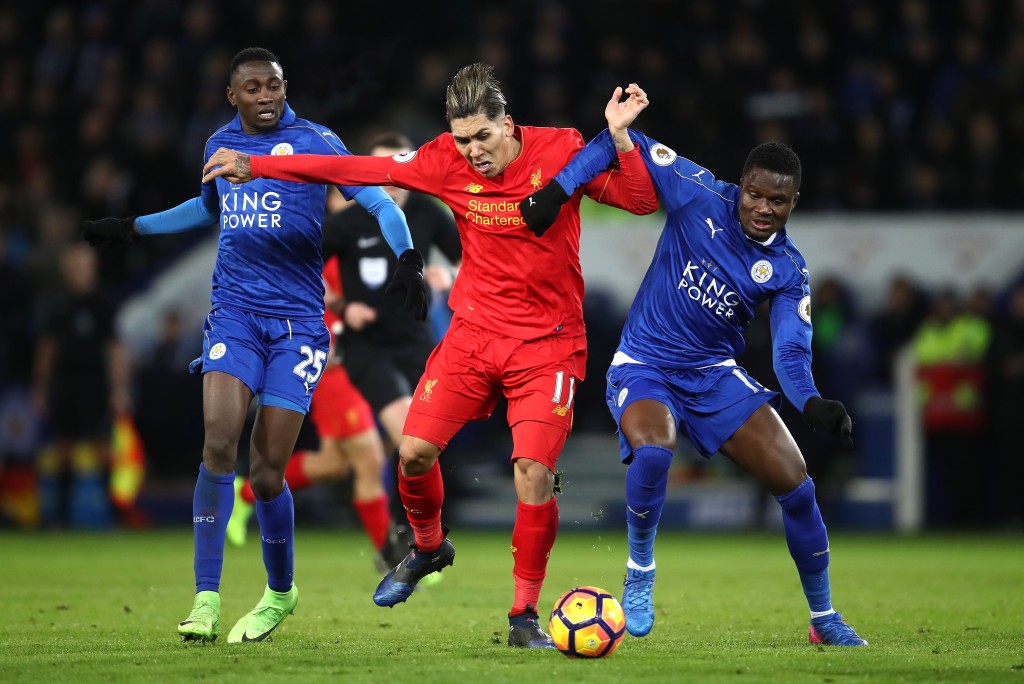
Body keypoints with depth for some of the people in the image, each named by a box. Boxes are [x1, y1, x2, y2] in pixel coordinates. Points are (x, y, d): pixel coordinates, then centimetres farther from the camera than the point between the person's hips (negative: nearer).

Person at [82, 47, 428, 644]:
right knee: (220, 441, -19)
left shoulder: (315, 143, -2)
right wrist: (135, 227, 37)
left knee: (267, 471, -6)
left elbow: (381, 203, -5)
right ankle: (206, 600, -15)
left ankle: (280, 593, 20)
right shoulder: (220, 145, 12)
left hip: (298, 321, -3)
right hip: (234, 311, 3)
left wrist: (408, 258, -21)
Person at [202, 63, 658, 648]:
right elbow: (360, 169, -3)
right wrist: (256, 167, -3)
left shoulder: (562, 152, -11)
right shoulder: (448, 161, -5)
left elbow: (641, 200, -12)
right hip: (474, 331, 3)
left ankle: (525, 614, -1)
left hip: (548, 343, -3)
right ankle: (429, 547, 26)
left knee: (533, 469, -16)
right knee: (415, 450, -7)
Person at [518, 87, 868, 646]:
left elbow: (791, 351, -14)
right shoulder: (701, 197, -12)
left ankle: (824, 618, 12)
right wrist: (557, 189, -17)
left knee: (795, 483, -7)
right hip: (644, 368, -3)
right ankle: (639, 572, -9)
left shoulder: (787, 271, -5)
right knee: (652, 450, -36)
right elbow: (629, 148, -6)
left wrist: (811, 403, -36)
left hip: (715, 374, 3)